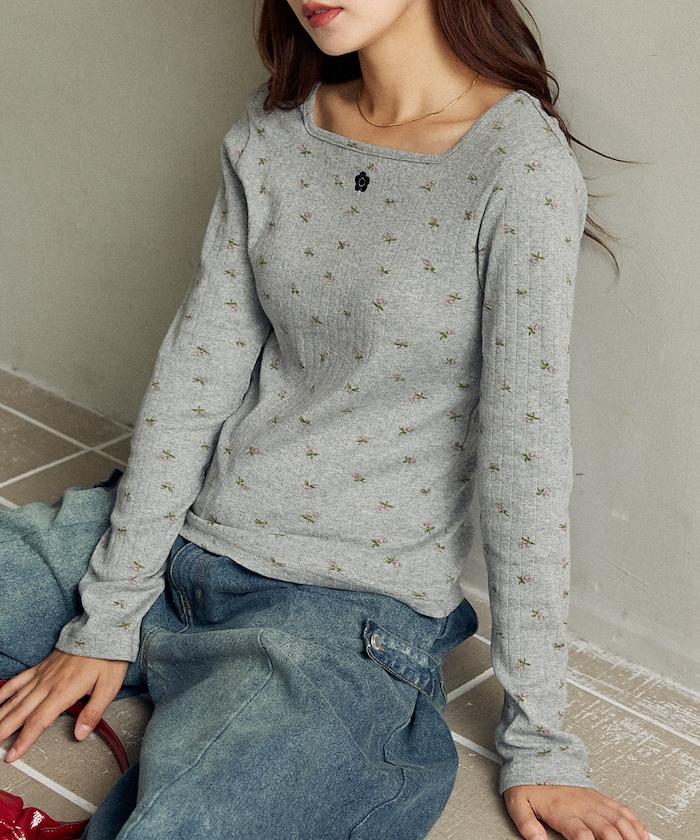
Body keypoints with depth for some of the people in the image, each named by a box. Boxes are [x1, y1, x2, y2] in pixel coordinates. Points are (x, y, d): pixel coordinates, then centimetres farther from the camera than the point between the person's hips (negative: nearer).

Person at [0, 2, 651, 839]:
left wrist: (538, 745, -8)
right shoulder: (270, 130, 3)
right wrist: (108, 618, 0)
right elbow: (192, 373, 1)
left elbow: (523, 461, -14)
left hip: (350, 603, -5)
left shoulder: (522, 172, -15)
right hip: (181, 530, 6)